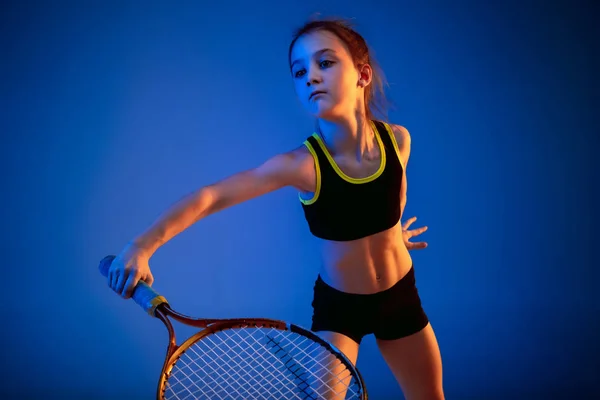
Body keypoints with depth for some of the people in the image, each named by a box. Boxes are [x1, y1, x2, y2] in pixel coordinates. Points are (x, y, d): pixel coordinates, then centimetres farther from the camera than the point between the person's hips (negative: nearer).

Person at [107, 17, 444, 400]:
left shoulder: (397, 139, -17)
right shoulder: (300, 165, -29)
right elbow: (210, 196, -35)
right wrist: (143, 245, -48)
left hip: (401, 294, 4)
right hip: (338, 303, -3)